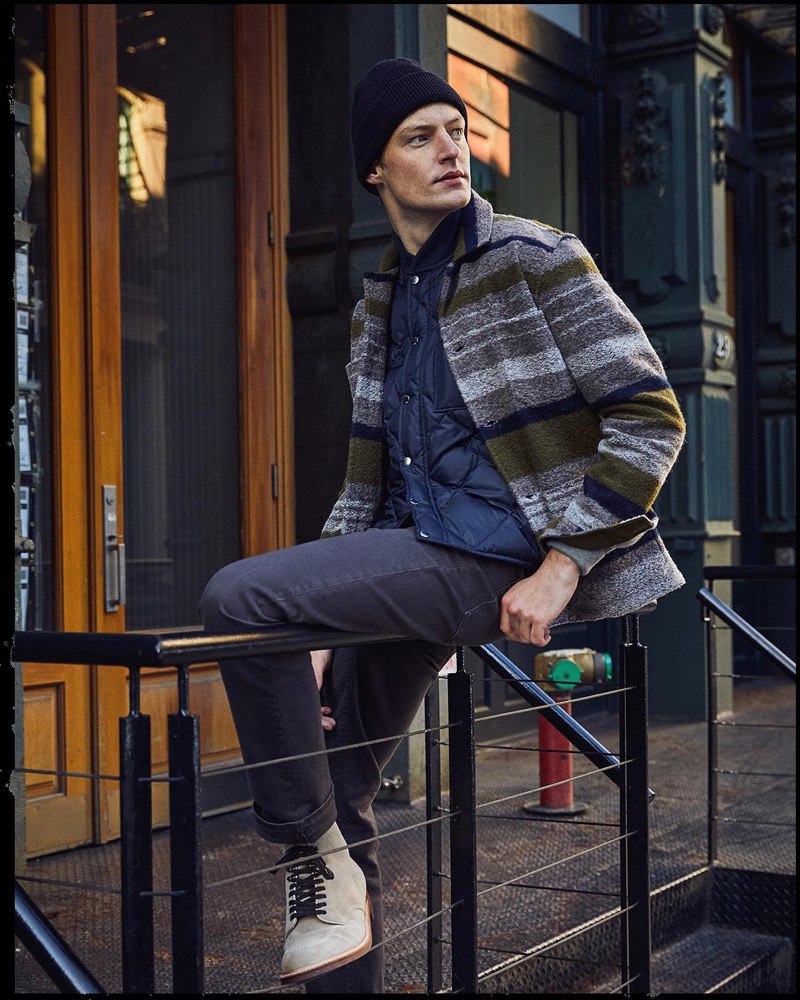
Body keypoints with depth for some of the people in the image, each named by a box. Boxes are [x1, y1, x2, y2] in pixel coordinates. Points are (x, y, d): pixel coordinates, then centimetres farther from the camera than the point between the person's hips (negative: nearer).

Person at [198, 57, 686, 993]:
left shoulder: (535, 259, -4)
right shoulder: (379, 306, 15)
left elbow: (651, 415, -10)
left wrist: (562, 566, -16)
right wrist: (322, 625, 7)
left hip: (499, 558, -7)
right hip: (419, 559, 7)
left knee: (236, 596, -23)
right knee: (337, 790, 9)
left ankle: (318, 863, -11)